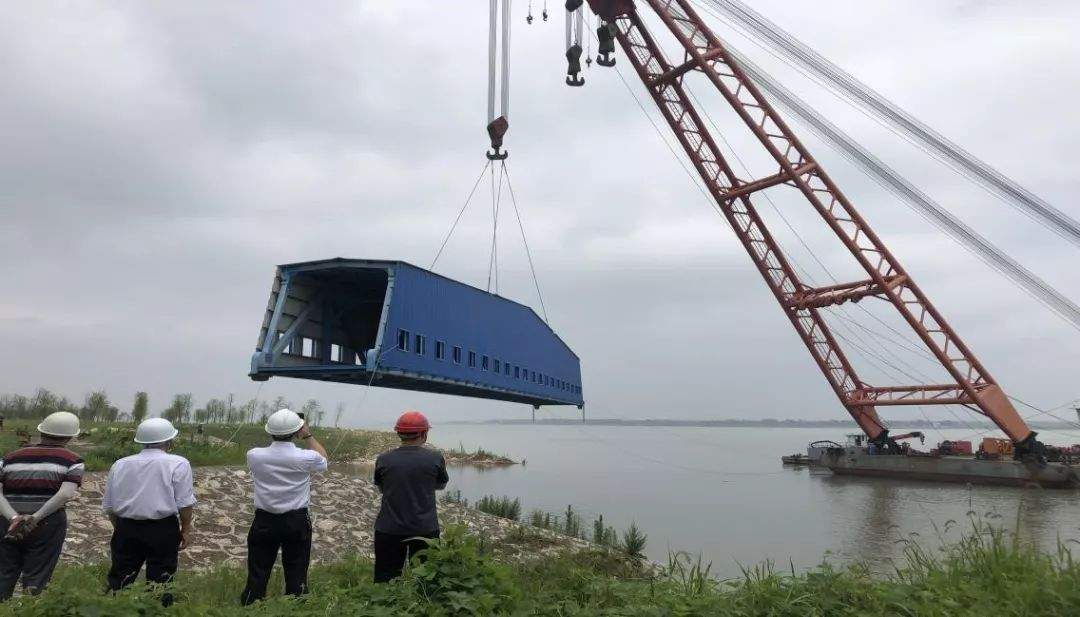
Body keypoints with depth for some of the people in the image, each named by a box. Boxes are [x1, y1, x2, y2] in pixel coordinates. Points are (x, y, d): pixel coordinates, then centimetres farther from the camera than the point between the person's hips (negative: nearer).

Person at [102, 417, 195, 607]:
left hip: (126, 529, 4)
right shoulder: (177, 464, -8)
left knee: (119, 577, 16)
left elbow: (108, 505, 13)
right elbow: (185, 503, -12)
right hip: (163, 530, -4)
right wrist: (186, 529, 1)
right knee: (160, 579, 7)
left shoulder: (120, 464, 7)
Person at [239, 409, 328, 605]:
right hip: (296, 522, -1)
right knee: (296, 574, 10)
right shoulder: (305, 458, -17)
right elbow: (323, 459, 7)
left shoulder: (254, 456, -12)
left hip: (264, 521, 2)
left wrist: (277, 435, 10)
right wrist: (307, 435, 9)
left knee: (257, 574, 12)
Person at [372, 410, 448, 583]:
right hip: (425, 529, -1)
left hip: (389, 530, 1)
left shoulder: (383, 459, -5)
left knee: (385, 580, 12)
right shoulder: (435, 458, -8)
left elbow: (381, 489, 11)